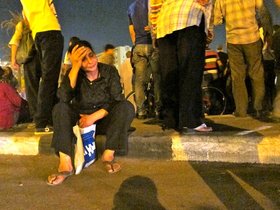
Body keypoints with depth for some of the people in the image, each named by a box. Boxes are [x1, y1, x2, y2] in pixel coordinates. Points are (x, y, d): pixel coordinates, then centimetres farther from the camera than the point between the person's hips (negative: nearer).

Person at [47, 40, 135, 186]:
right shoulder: (74, 74, -9)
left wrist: (94, 116, -25)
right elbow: (64, 97, -28)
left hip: (104, 120, 0)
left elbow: (116, 100, -15)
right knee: (60, 108, -26)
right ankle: (65, 163, -37)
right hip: (80, 119, 1)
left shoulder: (109, 71, -8)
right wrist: (75, 67, -33)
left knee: (126, 107, -27)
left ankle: (109, 154, -23)